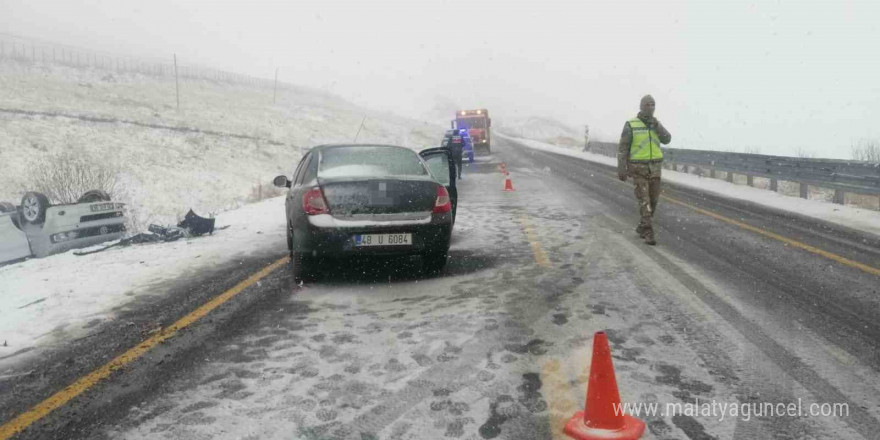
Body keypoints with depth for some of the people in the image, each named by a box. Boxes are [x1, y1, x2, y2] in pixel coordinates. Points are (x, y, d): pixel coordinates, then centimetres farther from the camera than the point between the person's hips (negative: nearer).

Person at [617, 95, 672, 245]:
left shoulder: (657, 124, 7)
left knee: (652, 200, 8)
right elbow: (622, 148, -8)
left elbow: (666, 140, -9)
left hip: (654, 167, 5)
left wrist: (656, 125, -21)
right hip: (638, 168, -5)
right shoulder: (630, 125, -7)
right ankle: (648, 233, -10)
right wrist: (621, 170, -14)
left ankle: (642, 227, 27)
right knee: (644, 200, -12)